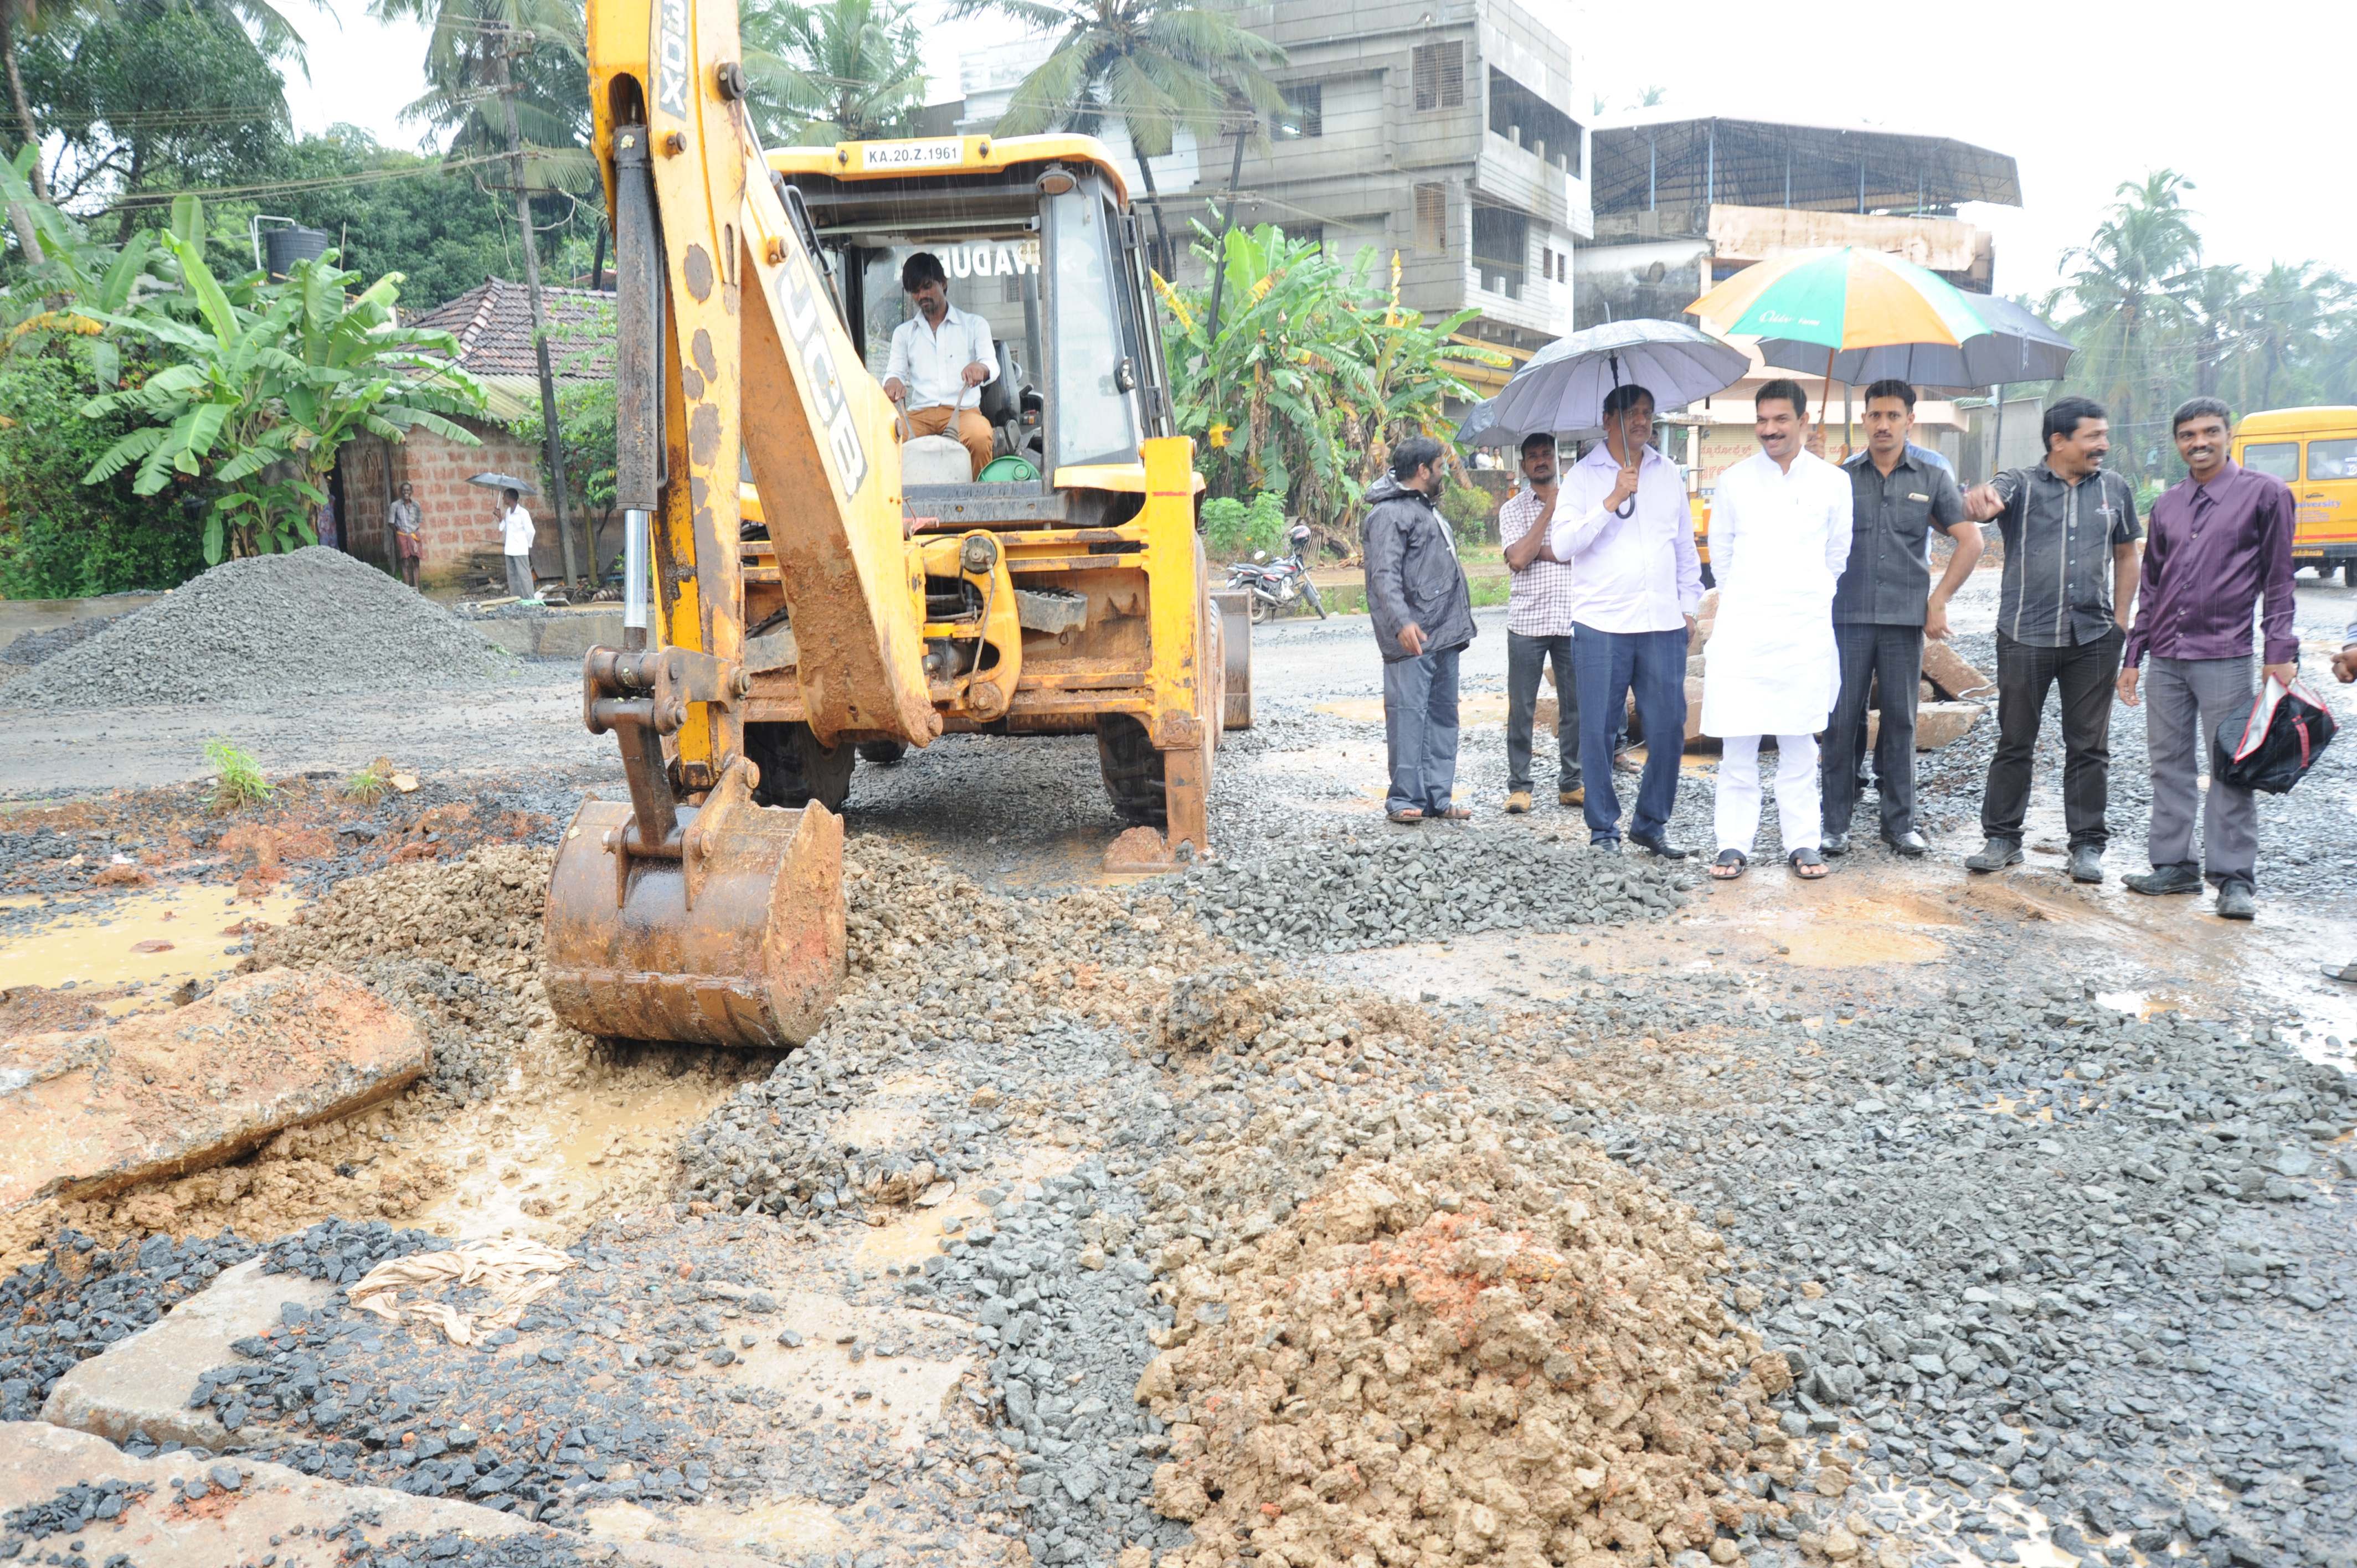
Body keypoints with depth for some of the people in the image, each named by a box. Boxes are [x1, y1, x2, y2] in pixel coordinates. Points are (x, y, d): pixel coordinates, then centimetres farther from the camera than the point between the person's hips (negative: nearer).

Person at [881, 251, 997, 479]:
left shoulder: (974, 324, 16)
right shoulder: (904, 332, 24)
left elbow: (992, 365, 2)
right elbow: (895, 371, 14)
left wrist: (980, 369, -25)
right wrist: (893, 382, -13)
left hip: (963, 411, -2)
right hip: (919, 414, 2)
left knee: (979, 437, -38)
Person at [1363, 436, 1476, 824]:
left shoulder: (1427, 507, 23)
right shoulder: (1390, 512, -9)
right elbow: (1385, 576, -19)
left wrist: (1459, 623, 27)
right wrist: (1402, 623, -31)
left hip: (1444, 633, 10)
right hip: (1413, 638, -10)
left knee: (1443, 715, 10)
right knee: (1408, 714, -8)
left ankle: (1437, 797, 15)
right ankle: (1405, 799, -4)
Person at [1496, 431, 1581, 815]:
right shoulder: (1513, 509, 6)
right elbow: (1517, 559, -11)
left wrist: (1540, 552, -10)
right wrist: (1549, 510, -7)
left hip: (1572, 621, 2)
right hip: (1527, 621, -1)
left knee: (1574, 706, 6)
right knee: (1521, 708, 0)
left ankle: (1570, 783, 17)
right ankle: (1519, 786, 8)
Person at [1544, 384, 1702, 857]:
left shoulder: (1669, 474, 15)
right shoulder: (1583, 476, 3)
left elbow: (1686, 547, 21)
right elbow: (1562, 545, -8)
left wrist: (1689, 606, 14)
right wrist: (1612, 501, -14)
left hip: (1664, 625, 3)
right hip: (1601, 625, -3)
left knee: (1668, 729, 3)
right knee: (1598, 732, 0)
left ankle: (1652, 824, 17)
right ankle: (1604, 829, 11)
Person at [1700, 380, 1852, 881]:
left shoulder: (1833, 482, 6)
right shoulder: (1734, 481, 6)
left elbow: (1837, 554, 17)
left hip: (1804, 628, 0)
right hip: (1741, 627, 0)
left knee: (1799, 741, 5)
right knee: (1737, 740, -2)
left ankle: (1803, 843, 12)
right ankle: (1733, 844, 5)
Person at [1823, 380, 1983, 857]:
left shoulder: (1932, 478, 7)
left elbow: (1970, 541, 8)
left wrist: (1939, 601, 1)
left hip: (1905, 618, 0)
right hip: (1847, 616, 0)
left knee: (1900, 722, 5)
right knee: (1842, 720, -1)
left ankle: (1900, 823, 15)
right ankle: (1836, 823, 7)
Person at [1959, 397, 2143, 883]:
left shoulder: (2114, 489, 9)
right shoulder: (2021, 484, -1)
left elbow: (2126, 556, 15)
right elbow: (1982, 504, -23)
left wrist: (2120, 621, 7)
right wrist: (1978, 498, -48)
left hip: (2093, 637, 3)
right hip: (2026, 635, -2)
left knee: (2089, 747, 7)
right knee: (2014, 742, 6)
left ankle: (2087, 845, 16)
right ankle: (2002, 839, 15)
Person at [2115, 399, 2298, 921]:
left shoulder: (2264, 493, 0)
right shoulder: (2167, 506, 13)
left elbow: (2278, 580, 0)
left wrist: (2281, 651, -7)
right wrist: (2132, 656, 14)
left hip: (2224, 657, -5)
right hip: (2166, 658, 5)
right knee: (2170, 765, 8)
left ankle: (2235, 878, 3)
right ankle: (2175, 865, 17)